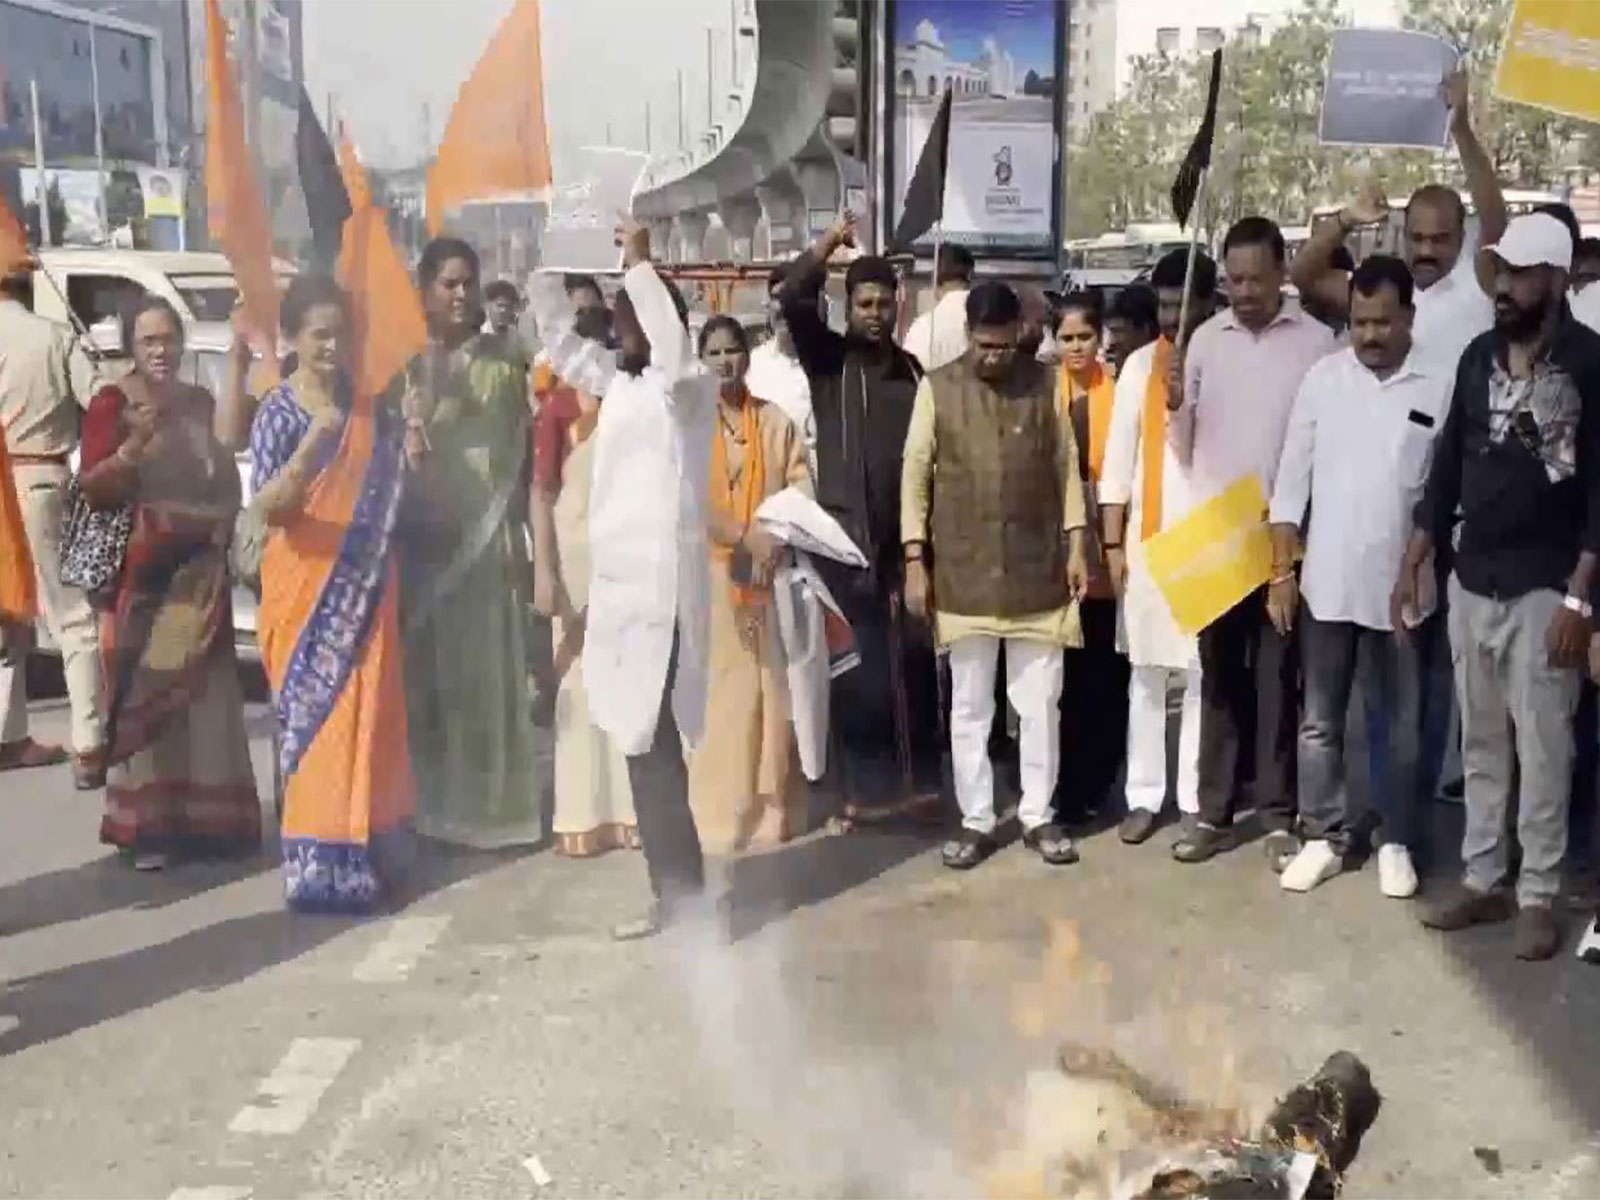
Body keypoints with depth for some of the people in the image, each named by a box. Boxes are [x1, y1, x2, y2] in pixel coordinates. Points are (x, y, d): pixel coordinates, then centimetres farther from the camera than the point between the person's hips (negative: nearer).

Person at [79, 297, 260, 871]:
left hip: (201, 575, 5)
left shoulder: (201, 403, 13)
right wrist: (132, 445, -24)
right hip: (141, 576, -5)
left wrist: (222, 523, 10)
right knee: (145, 694, -7)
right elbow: (92, 489, -11)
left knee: (204, 692, 7)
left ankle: (204, 814, 15)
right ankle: (145, 824, -3)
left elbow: (227, 479, 24)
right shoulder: (112, 403, -3)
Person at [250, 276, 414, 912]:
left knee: (364, 717, 6)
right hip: (304, 587, -4)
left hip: (364, 586, 4)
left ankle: (361, 851, 17)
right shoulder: (278, 411, -8)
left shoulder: (370, 405, 7)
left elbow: (397, 483, 15)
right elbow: (265, 505, -19)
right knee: (313, 719, 1)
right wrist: (312, 445, -35)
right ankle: (318, 861, 8)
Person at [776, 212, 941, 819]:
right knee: (857, 664, 0)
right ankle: (862, 783, 9)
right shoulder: (828, 359, 2)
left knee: (913, 660, 6)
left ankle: (916, 774, 18)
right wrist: (834, 238, -9)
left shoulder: (912, 370, 11)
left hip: (906, 536, 3)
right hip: (845, 533, -3)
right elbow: (792, 297, -14)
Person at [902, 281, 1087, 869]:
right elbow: (915, 476, 1)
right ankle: (975, 820, 17)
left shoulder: (1045, 383, 2)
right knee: (969, 705, 7)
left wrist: (1075, 545, 2)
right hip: (963, 574, -1)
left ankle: (1038, 816, 19)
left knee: (1041, 701, 6)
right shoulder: (936, 388, -1)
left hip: (1037, 570, 1)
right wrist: (915, 560, -4)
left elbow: (1066, 466, 7)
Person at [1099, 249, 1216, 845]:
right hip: (1147, 540, 2)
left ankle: (1196, 800, 11)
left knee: (1203, 674, 3)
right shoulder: (1140, 365, 4)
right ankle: (1144, 796, 15)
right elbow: (1119, 456, 3)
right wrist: (1113, 543, 0)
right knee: (1145, 674, 7)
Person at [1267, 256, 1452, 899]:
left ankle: (1396, 842, 24)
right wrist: (1281, 570, -2)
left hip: (1402, 587, -1)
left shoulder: (1441, 387, -5)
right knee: (1320, 722, 9)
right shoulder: (1322, 378, 0)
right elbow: (1292, 481, 2)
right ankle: (1325, 837, 22)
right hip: (1326, 584, 2)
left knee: (1403, 724, 10)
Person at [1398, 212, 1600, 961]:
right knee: (1480, 745, 12)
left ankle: (1538, 895, 14)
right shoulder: (1480, 356, 7)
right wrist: (1413, 561, 9)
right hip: (1471, 583, 5)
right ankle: (1481, 880, 23)